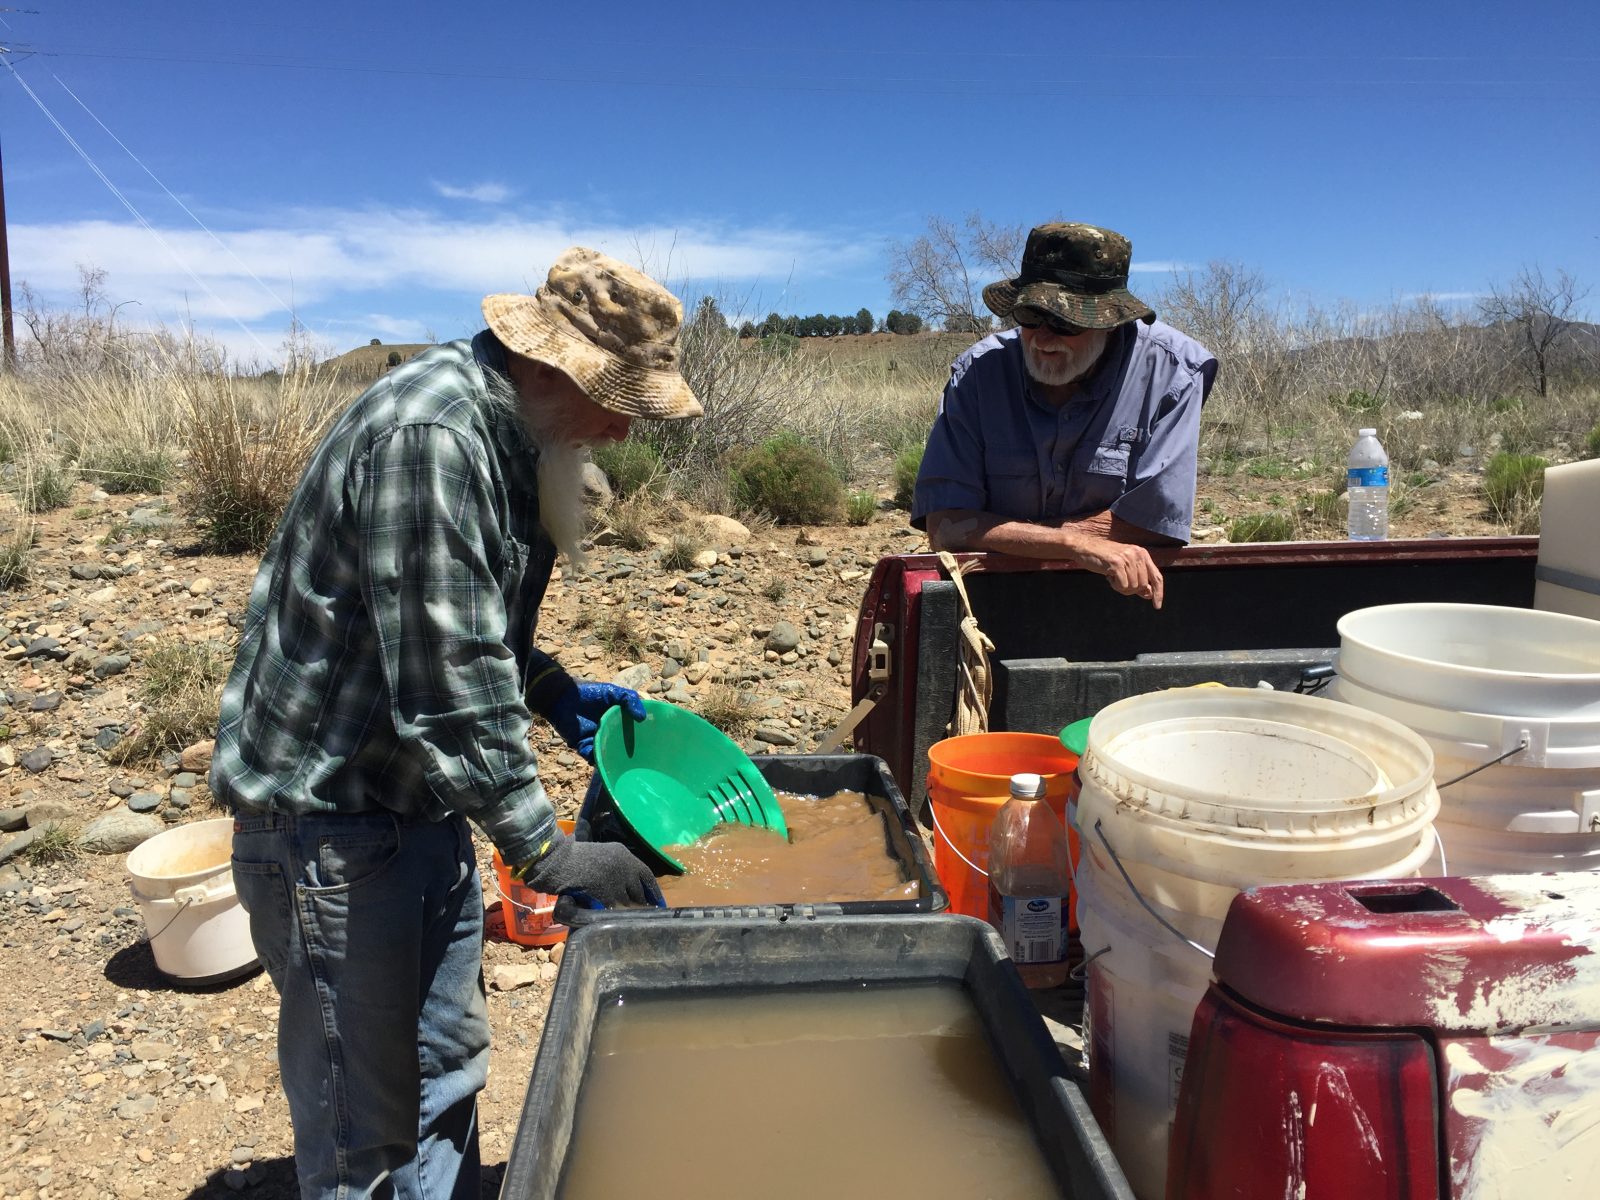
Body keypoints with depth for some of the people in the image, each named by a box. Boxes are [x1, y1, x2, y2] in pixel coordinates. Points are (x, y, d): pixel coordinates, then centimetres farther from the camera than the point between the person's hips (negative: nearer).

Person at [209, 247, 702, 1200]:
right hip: (330, 819, -9)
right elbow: (445, 684, -30)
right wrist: (549, 853, -25)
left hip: (422, 802, 10)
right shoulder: (428, 436, -26)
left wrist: (559, 693, 5)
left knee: (447, 1067, 21)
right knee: (366, 1117, 6)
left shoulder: (506, 433, 5)